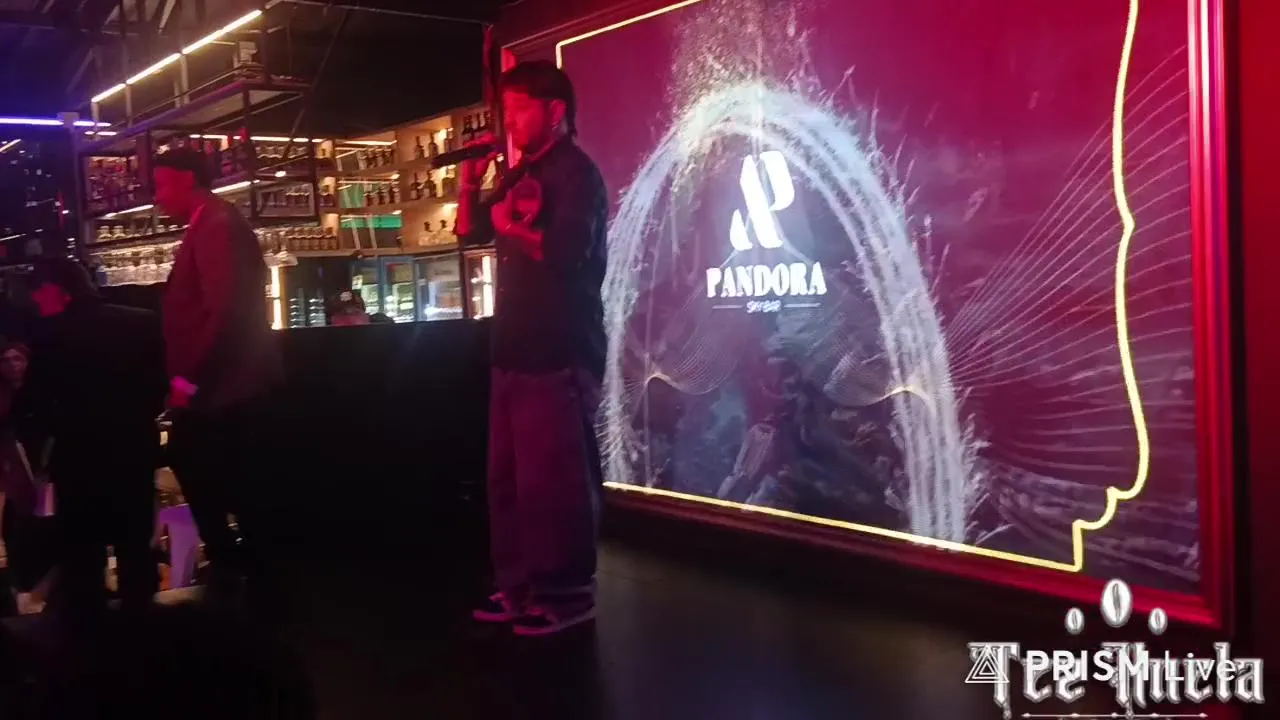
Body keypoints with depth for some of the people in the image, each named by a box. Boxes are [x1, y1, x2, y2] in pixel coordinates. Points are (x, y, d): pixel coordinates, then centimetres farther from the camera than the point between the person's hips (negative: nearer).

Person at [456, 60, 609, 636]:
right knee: (508, 476, 13)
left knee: (551, 477, -7)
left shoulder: (575, 172, -8)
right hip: (516, 348, 10)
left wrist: (509, 225, -9)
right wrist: (472, 179, 10)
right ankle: (519, 585, 22)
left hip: (559, 351, -10)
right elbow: (469, 231, 24)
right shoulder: (523, 175, 19)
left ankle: (566, 592, 3)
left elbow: (567, 250, -23)